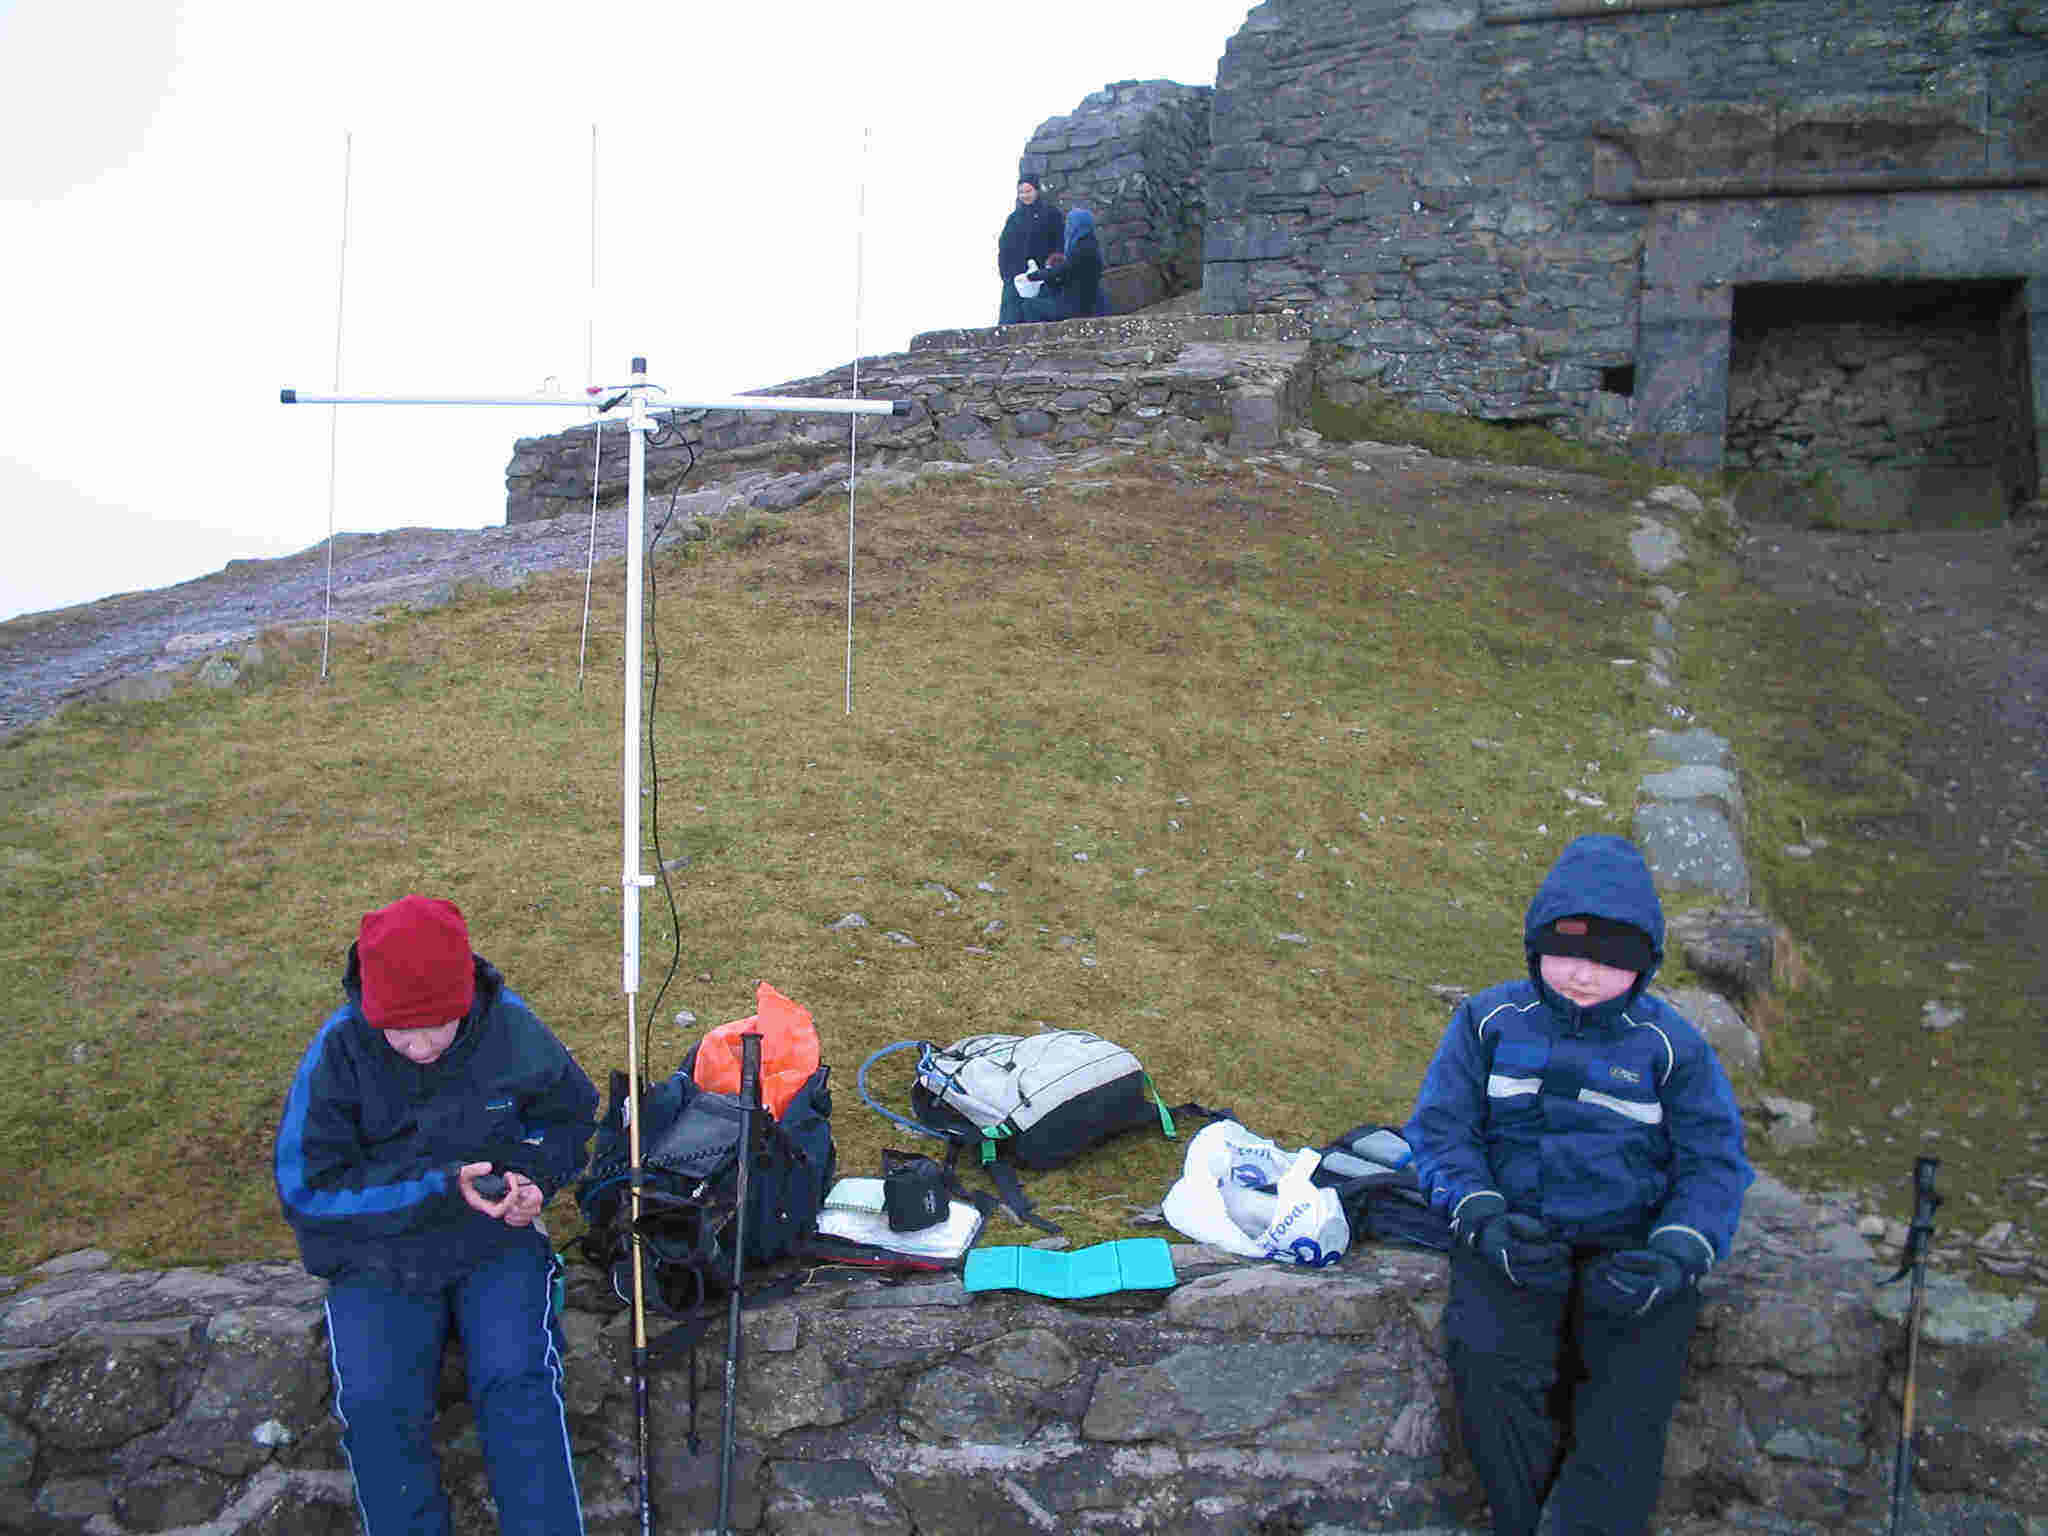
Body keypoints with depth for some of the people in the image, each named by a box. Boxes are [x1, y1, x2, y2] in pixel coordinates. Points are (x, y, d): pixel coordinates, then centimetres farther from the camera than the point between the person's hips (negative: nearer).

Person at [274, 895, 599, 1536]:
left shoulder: (512, 1029, -10)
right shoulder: (338, 1051, -15)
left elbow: (573, 1116, 10)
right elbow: (306, 1189, -13)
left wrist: (531, 1175, -11)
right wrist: (440, 1187, -21)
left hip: (495, 1241, 0)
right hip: (378, 1258, 0)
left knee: (518, 1381, -22)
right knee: (377, 1405, -22)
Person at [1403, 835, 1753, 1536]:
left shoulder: (1671, 1045, 7)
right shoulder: (1489, 1021, 8)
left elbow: (1714, 1166, 5)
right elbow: (1441, 1130, 5)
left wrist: (1675, 1256, -14)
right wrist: (1484, 1218, -14)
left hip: (1630, 1244, 0)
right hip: (1514, 1236, 0)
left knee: (1631, 1400, -24)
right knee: (1490, 1365, -27)